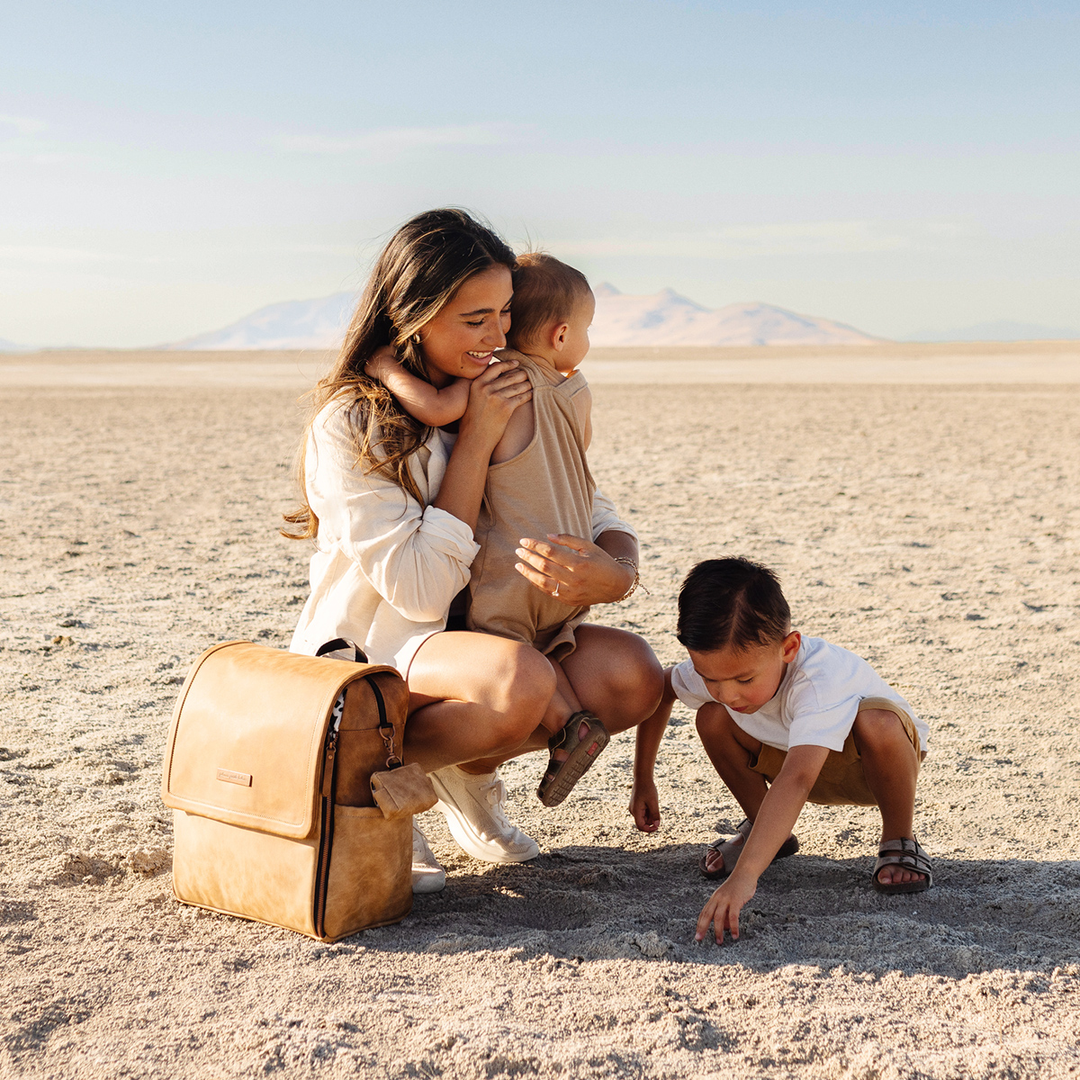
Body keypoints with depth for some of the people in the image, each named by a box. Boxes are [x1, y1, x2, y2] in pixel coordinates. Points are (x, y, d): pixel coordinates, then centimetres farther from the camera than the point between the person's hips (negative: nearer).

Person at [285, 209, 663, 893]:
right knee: (520, 680, -36)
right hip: (369, 655, -6)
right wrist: (476, 440, -22)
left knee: (631, 674, -19)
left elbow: (604, 523, 1)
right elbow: (420, 591, -23)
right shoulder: (349, 426, -16)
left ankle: (470, 769, 5)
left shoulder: (514, 404, 3)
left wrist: (611, 573, -25)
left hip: (478, 631, 6)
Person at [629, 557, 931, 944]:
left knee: (876, 724, -40)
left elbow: (796, 781, -57)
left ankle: (898, 840, -13)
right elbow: (659, 688, 0)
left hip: (873, 766, -5)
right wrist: (642, 780, 0)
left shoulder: (820, 680, -43)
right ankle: (764, 830, 4)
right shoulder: (717, 667, -24)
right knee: (712, 717, -19)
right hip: (796, 753, 6)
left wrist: (743, 877, -67)